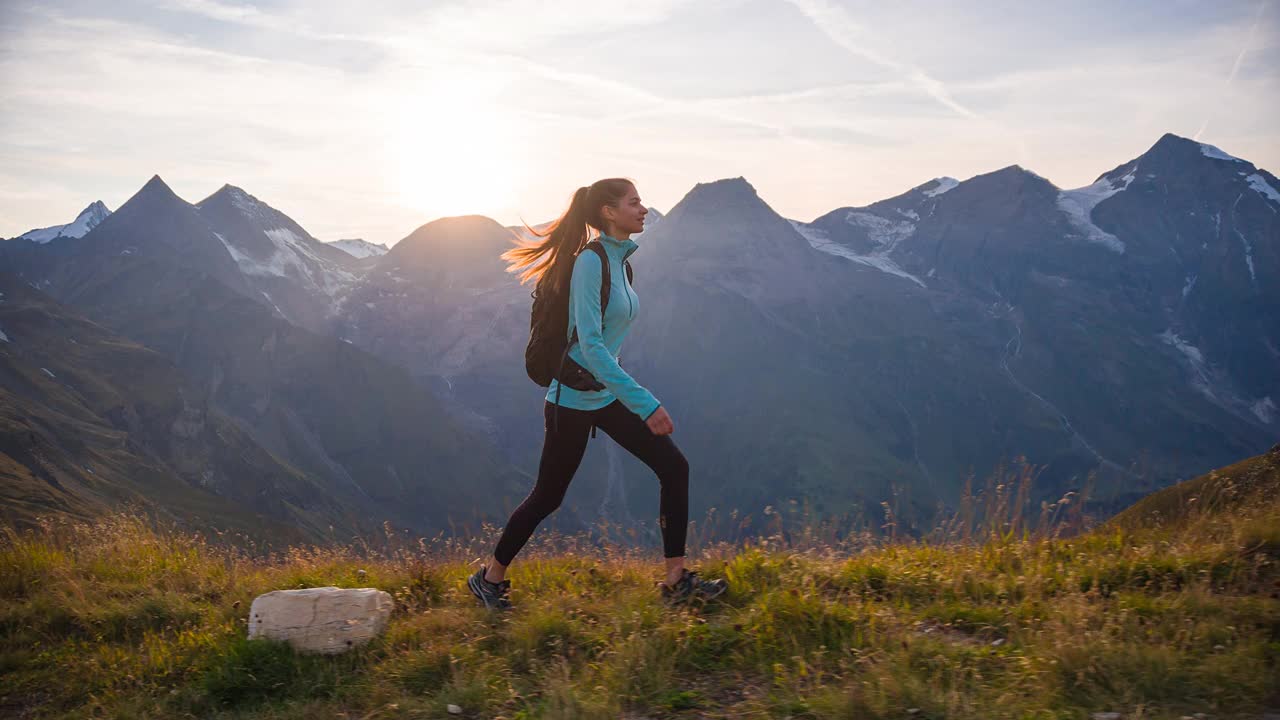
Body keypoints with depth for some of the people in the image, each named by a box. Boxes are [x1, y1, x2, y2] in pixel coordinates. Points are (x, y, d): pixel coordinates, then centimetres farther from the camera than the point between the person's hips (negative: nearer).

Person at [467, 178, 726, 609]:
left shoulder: (620, 259, 6)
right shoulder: (591, 262, -21)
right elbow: (591, 347, -29)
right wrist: (646, 405, -31)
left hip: (607, 396, 8)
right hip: (573, 402, -8)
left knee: (674, 467, 0)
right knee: (547, 497, 6)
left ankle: (676, 581, 7)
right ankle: (490, 578, 27)